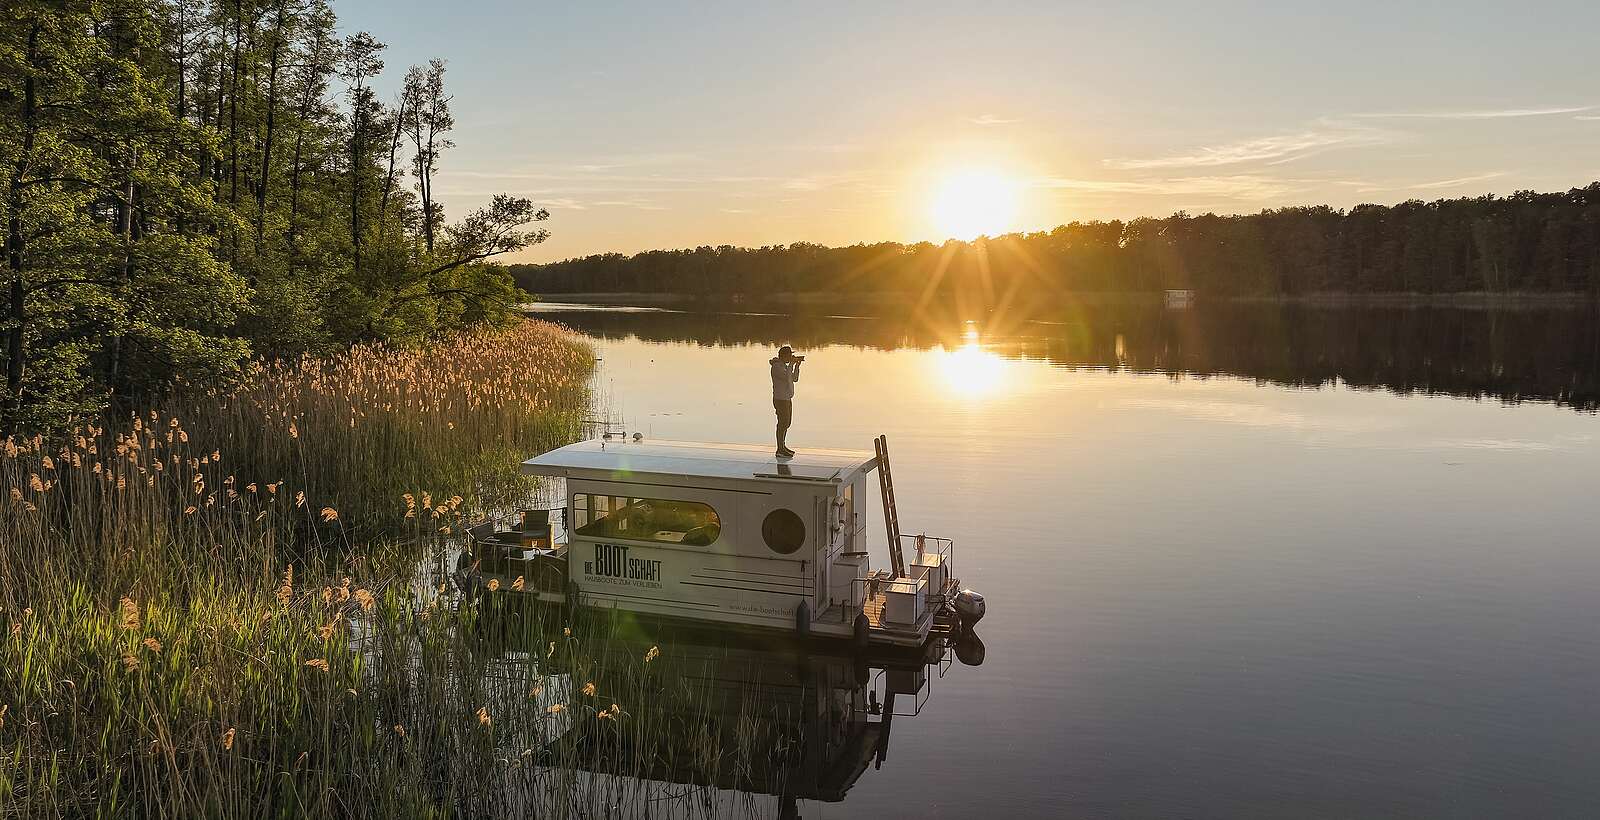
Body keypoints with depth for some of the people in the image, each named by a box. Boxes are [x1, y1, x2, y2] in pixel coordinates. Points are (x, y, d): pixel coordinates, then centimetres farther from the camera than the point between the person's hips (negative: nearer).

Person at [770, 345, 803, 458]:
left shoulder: (784, 366, 15)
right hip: (780, 400, -10)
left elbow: (795, 379, 17)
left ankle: (783, 446, 25)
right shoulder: (776, 366, -15)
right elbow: (786, 377, -29)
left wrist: (797, 364, 9)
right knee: (782, 423, -8)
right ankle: (780, 450, -4)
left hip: (787, 399, 10)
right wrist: (792, 363, -22)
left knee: (786, 423, 15)